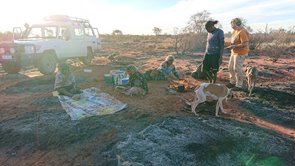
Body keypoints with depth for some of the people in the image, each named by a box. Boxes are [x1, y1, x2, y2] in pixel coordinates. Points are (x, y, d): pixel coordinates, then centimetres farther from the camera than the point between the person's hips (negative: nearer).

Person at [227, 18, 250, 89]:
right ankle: (232, 82, 30)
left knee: (237, 69, -4)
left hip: (240, 53, -10)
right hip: (234, 52, 10)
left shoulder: (242, 32, -20)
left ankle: (239, 85, 8)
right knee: (231, 67, 15)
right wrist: (231, 44, 8)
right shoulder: (235, 30, 8)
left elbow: (244, 44, -25)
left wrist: (234, 46, -24)